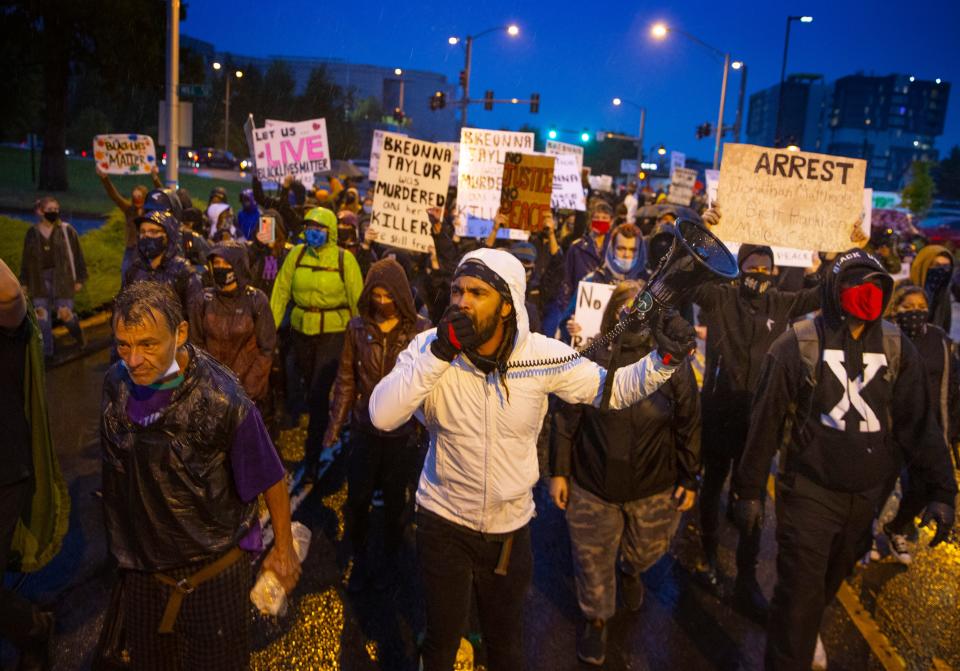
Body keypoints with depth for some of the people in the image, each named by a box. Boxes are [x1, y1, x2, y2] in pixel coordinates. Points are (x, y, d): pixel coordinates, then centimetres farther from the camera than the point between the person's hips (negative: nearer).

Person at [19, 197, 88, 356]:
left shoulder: (67, 230, -2)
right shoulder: (32, 233, 6)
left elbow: (77, 255, 1)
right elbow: (26, 259, 13)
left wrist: (79, 279, 0)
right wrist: (24, 282, 12)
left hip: (62, 278, -3)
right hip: (40, 279, 3)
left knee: (64, 313, -3)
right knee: (42, 316, 2)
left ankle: (77, 333, 31)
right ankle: (46, 351, 12)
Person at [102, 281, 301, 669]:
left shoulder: (224, 403, -28)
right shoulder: (116, 383, -11)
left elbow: (270, 479, -16)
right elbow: (113, 466, 6)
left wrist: (283, 549, -5)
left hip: (212, 570, -4)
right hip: (140, 565, 5)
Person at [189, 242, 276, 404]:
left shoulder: (257, 300, -8)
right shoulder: (204, 300, -2)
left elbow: (266, 349, -5)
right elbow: (196, 344, 3)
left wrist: (249, 391, -9)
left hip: (248, 386, -2)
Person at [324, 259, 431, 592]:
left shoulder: (420, 330, -9)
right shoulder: (358, 327, -3)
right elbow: (346, 379, 3)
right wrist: (335, 424, 2)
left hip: (402, 432, -1)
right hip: (365, 429, 1)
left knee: (394, 501, 14)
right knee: (357, 499, 7)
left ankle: (388, 560, 38)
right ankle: (360, 560, 32)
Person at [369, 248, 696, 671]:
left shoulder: (542, 354, -16)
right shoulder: (430, 347, -17)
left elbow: (611, 388, -6)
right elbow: (383, 417, -28)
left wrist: (665, 359, -23)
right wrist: (439, 352, -35)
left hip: (511, 526, 1)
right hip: (443, 522, -1)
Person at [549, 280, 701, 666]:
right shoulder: (590, 359, -11)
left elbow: (689, 425, -1)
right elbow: (566, 420, -5)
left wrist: (689, 478, 2)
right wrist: (559, 471, -4)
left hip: (655, 489, 1)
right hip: (592, 486, -1)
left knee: (647, 550, 23)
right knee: (593, 559, 14)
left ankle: (630, 572, 60)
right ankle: (596, 619, 42)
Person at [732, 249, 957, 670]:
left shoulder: (896, 348, 0)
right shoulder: (798, 345, -11)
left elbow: (919, 422, 2)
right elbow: (765, 422, -8)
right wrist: (749, 489, -5)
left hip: (868, 493, 4)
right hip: (810, 490, -4)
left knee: (831, 579, 23)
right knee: (801, 592, -4)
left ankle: (804, 631, 50)